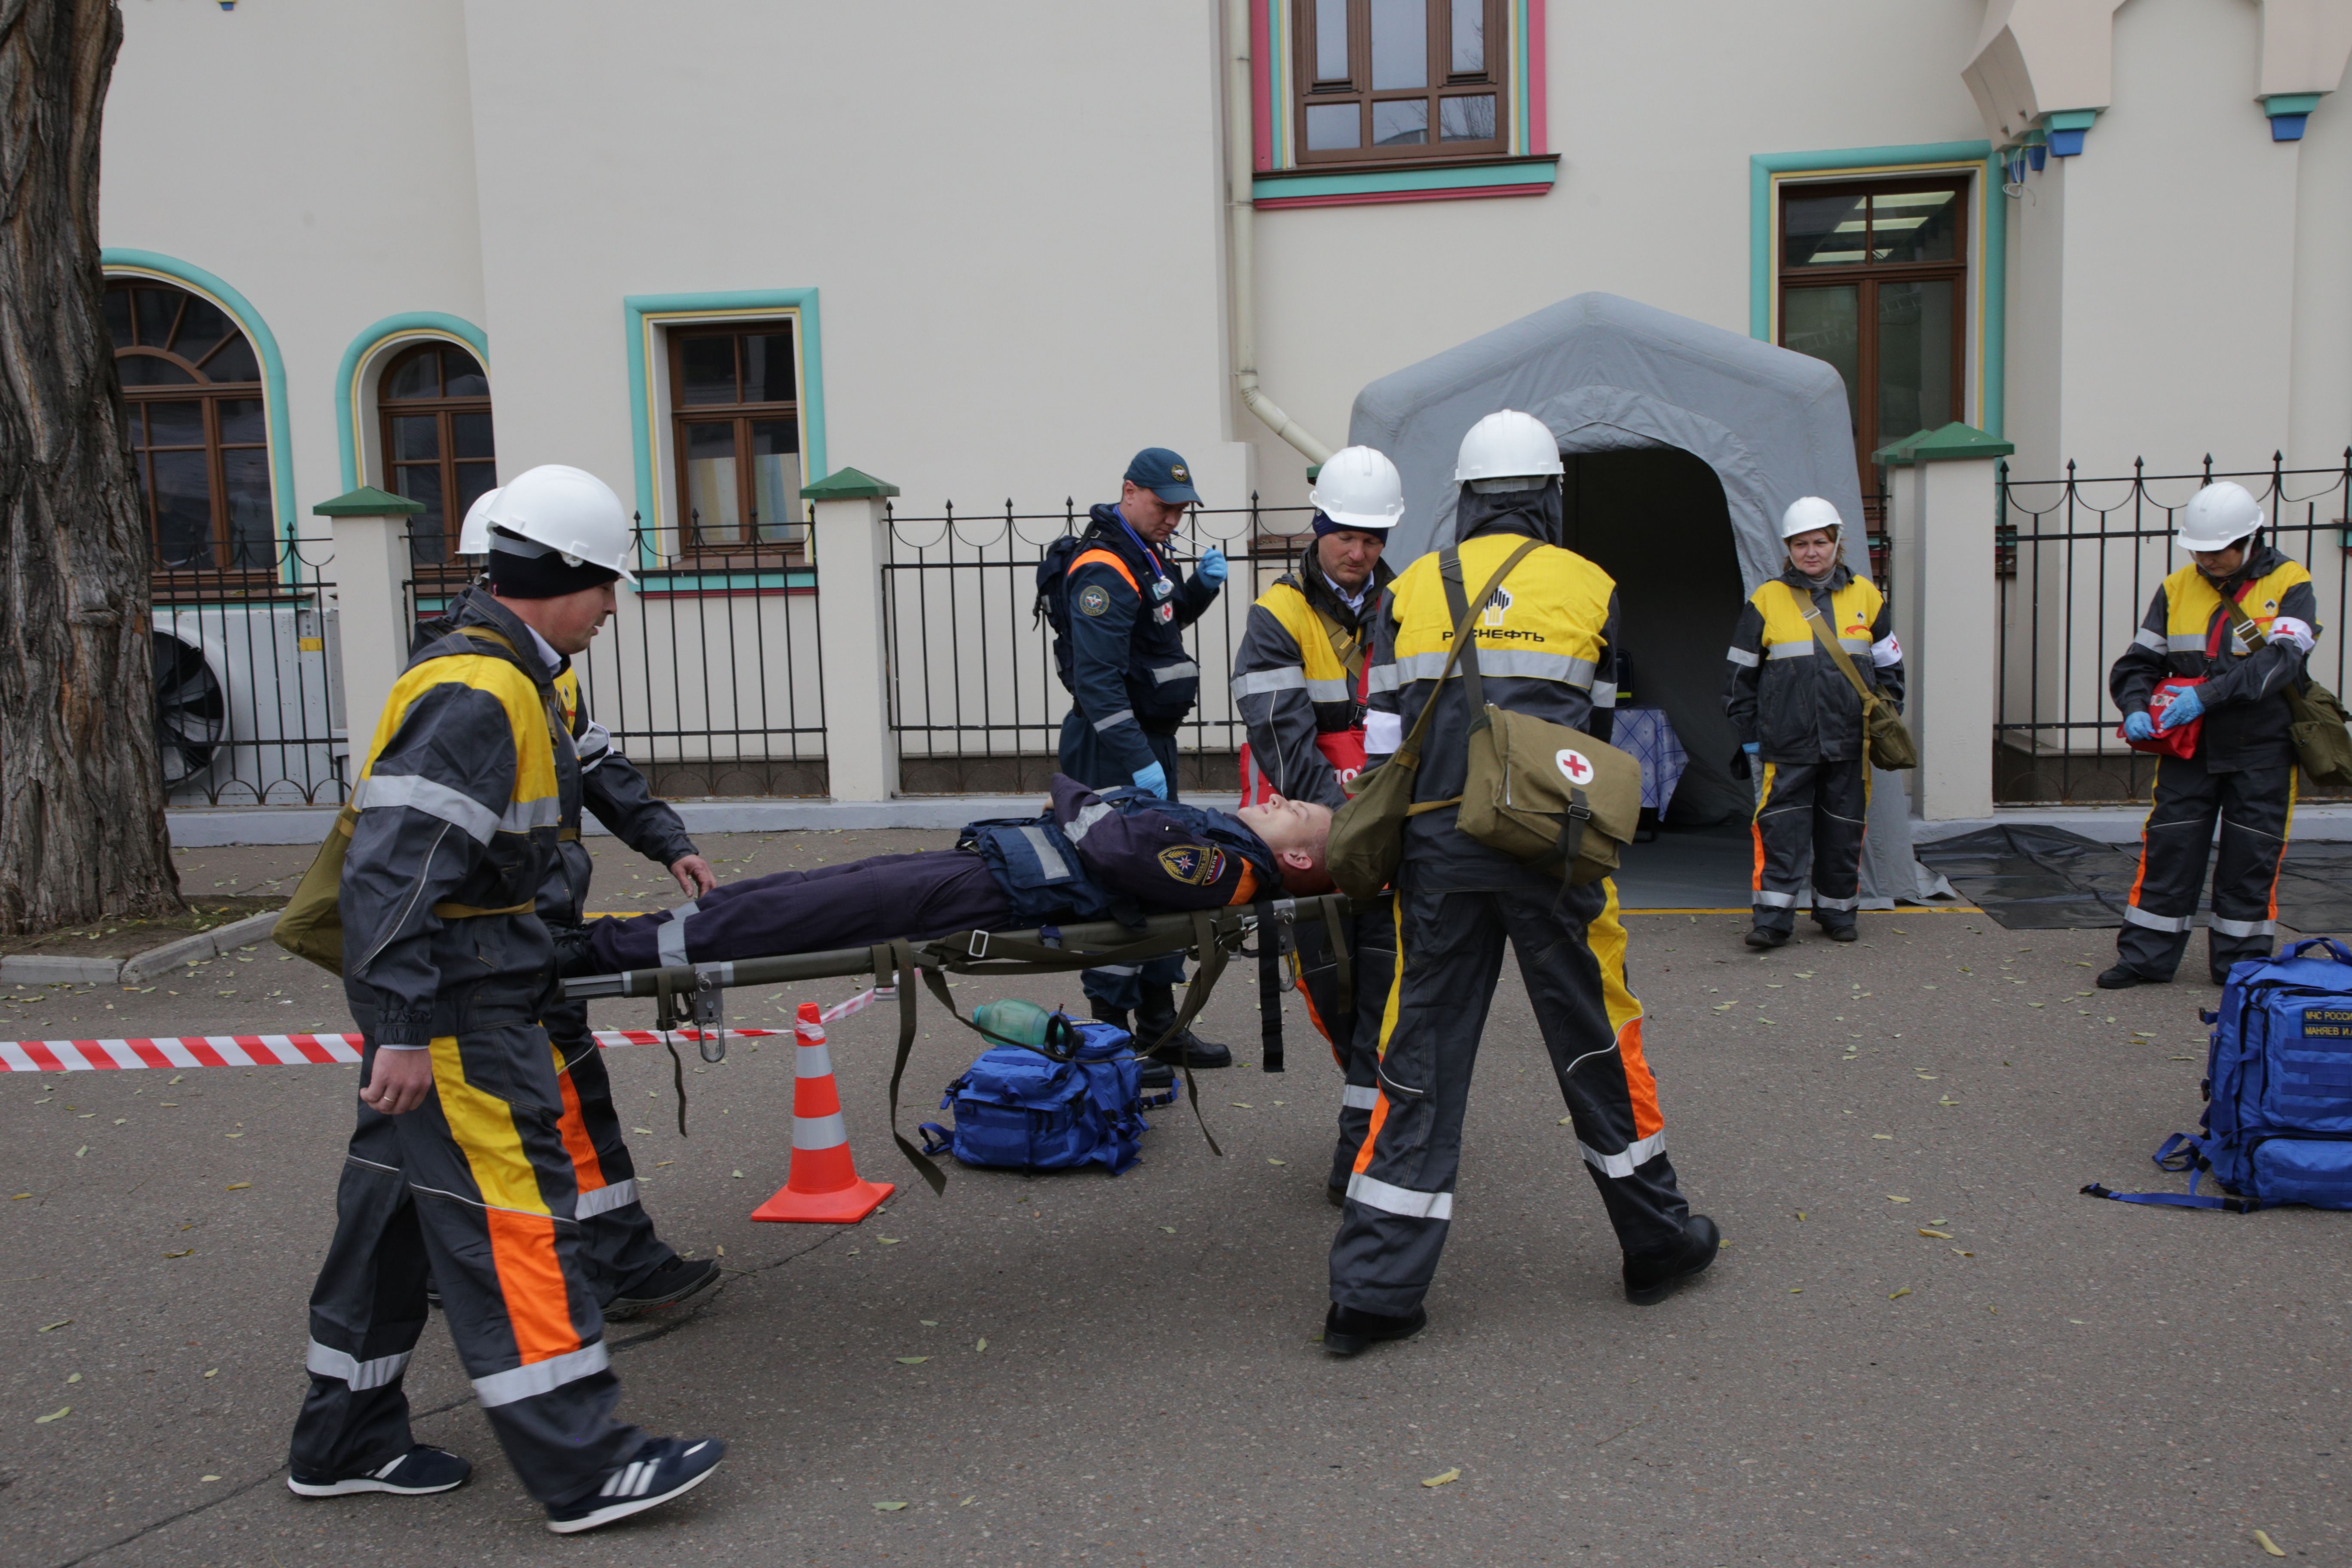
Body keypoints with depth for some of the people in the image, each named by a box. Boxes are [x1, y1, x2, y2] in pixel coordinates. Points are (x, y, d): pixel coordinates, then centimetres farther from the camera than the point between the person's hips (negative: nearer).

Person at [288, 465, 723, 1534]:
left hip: (437, 1001, 11)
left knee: (397, 1206, 17)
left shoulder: (503, 681, 14)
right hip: (455, 1013, -11)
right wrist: (403, 1031, -26)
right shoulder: (474, 697, -20)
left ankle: (346, 1443, 30)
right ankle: (581, 1468, 0)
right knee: (514, 1216, -7)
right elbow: (394, 867, -26)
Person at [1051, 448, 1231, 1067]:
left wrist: (1202, 586, 13)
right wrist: (1138, 761, -27)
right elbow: (1098, 679, -24)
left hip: (1153, 738, 10)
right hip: (1114, 750, -10)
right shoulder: (1104, 569, -17)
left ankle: (1160, 1025, 24)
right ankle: (1110, 1034, -1)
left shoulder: (1148, 556, 14)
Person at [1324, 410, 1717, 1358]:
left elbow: (1383, 740, 6)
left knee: (1420, 1062, 4)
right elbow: (1592, 725, 11)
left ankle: (1373, 1290, 6)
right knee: (1598, 1042, 14)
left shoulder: (1411, 589, 9)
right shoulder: (1589, 587, 7)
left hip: (1437, 851, 1)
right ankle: (1657, 1243, 30)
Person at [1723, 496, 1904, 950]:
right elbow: (1739, 673, 7)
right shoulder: (1766, 601, 2)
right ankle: (1773, 917, -2)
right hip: (1786, 743, -2)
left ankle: (1837, 910, 23)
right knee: (1781, 831, -6)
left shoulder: (1866, 597, 8)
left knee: (1843, 831, 9)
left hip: (1850, 742, 2)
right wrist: (1749, 735, 4)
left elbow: (1889, 666, 17)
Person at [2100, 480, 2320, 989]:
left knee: (2251, 860, 5)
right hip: (2189, 747, 2)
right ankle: (2146, 956, 10)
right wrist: (2135, 707, -13)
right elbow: (2140, 661, 7)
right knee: (2168, 849, 2)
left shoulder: (2289, 586, -5)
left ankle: (2241, 963, 17)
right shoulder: (2176, 589, 5)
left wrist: (2208, 694, -30)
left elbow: (2282, 660, -19)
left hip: (2262, 751, -2)